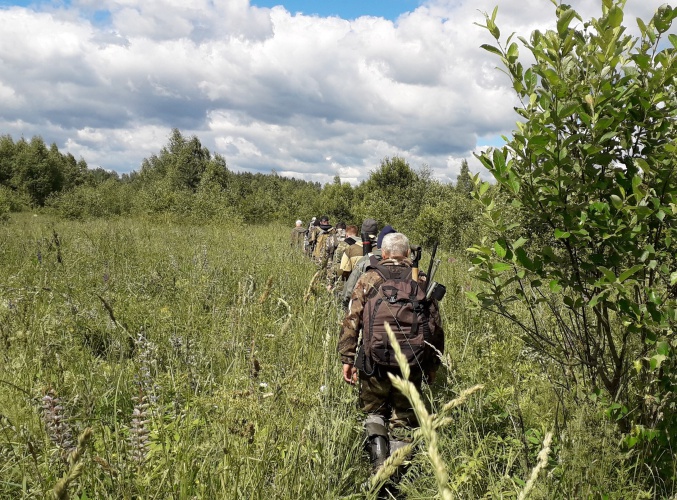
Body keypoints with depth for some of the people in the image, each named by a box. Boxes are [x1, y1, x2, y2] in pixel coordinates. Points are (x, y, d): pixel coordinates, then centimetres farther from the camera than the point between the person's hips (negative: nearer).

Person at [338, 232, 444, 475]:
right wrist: (433, 365, 18)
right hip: (412, 363, 1)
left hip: (375, 359, -1)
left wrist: (347, 359, 2)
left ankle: (379, 461, -4)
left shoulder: (369, 278, 6)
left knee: (374, 410, 17)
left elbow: (352, 320, -1)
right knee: (404, 418, 15)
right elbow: (435, 327, 11)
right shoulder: (422, 281, 10)